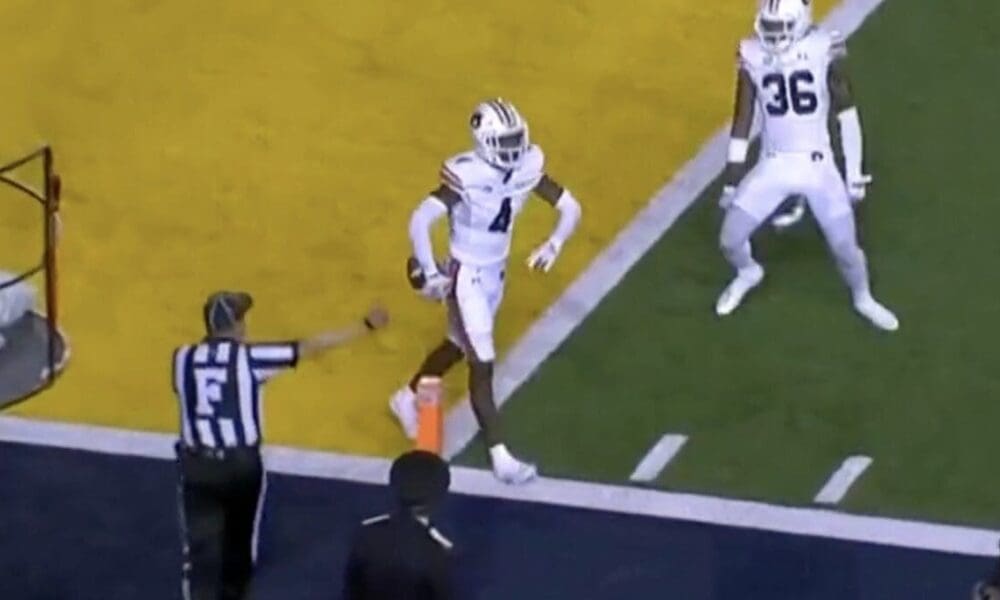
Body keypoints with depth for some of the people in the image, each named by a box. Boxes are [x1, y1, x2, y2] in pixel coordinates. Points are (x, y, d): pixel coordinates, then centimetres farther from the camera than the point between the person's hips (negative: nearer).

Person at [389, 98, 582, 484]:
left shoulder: (527, 169, -9)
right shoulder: (467, 176, -28)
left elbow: (570, 208, -1)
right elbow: (420, 221, -31)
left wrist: (554, 245, -14)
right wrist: (428, 273, -27)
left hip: (496, 272, 7)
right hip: (467, 276, -7)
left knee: (459, 346, 25)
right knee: (482, 366, -5)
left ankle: (408, 399, 49)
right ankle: (501, 458, -2)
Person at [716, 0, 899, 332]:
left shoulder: (824, 50, -12)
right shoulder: (752, 56, -5)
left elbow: (846, 113, -2)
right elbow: (742, 122, 4)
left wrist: (854, 173, 0)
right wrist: (731, 181, 7)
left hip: (817, 165, -2)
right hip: (772, 165, 2)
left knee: (845, 246, -1)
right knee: (730, 240, 0)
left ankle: (863, 300, 30)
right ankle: (748, 273, 36)